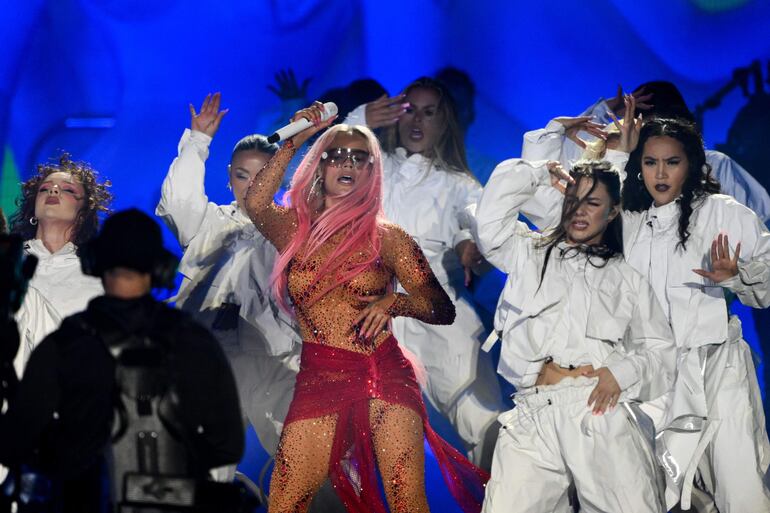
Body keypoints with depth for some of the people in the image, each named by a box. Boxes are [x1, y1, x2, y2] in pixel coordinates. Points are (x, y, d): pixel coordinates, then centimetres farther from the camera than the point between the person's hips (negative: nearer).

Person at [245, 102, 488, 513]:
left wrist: (393, 303, -14)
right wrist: (292, 141, -7)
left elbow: (442, 309, 5)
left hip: (385, 377, -1)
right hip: (318, 382, 2)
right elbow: (256, 204, -11)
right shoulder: (297, 229, 11)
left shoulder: (387, 238, 6)